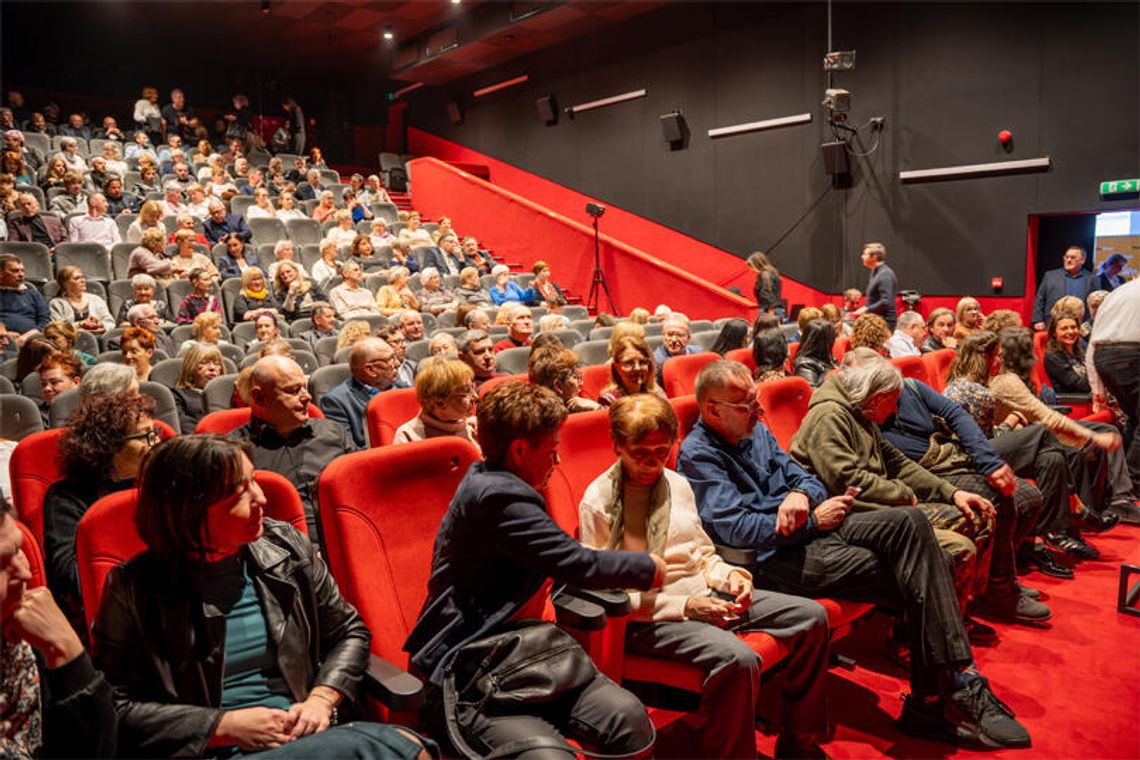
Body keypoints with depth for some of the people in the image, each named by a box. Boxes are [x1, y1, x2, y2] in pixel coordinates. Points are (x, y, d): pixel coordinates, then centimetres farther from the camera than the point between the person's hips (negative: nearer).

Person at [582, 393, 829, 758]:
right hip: (646, 618, -7)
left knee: (812, 616, -1)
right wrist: (683, 606, -18)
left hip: (703, 595, 8)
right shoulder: (598, 502, -10)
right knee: (737, 658, -34)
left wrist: (729, 575, -4)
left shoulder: (678, 484, 10)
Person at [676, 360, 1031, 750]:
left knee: (910, 522, -17)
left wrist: (801, 493, -11)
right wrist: (813, 520, -13)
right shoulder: (697, 455, -10)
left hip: (812, 527, 8)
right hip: (775, 557, -8)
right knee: (915, 582, -18)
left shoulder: (755, 431, 15)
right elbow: (734, 528, -18)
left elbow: (805, 478, 16)